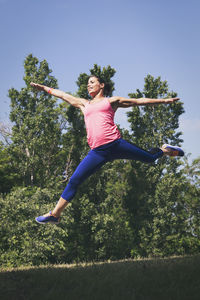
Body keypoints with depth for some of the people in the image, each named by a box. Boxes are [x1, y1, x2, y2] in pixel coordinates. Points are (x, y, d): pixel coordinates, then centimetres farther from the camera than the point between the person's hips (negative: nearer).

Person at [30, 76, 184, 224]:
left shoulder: (111, 101, 17)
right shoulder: (85, 104, 28)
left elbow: (139, 101, 18)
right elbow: (63, 95, 37)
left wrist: (163, 101, 16)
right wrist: (44, 88, 41)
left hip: (115, 143, -2)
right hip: (97, 151, 2)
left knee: (149, 157, 4)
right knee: (74, 181, -5)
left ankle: (165, 150, 39)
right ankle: (55, 214, 0)